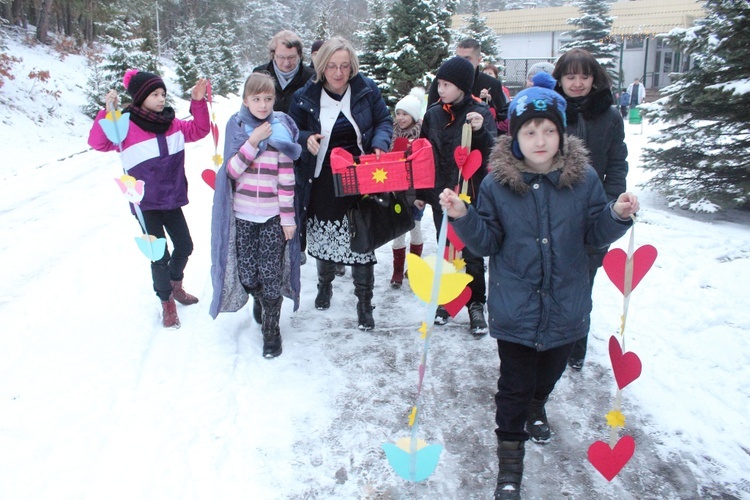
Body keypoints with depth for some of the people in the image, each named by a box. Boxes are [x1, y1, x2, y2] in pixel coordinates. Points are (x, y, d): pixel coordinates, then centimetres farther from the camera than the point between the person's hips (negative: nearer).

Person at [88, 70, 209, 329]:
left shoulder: (173, 124, 3)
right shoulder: (127, 126, -14)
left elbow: (199, 130, 11)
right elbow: (98, 142, -24)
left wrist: (198, 102, -2)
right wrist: (108, 112, -37)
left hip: (172, 200, 5)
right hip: (146, 204, -5)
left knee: (184, 245, 16)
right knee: (159, 255, 1)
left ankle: (175, 284, 44)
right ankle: (167, 302, 23)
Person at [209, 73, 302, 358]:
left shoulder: (280, 130, -3)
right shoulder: (236, 127, 2)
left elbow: (287, 179, -3)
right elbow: (232, 170, -8)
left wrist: (288, 218, -5)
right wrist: (254, 141, -18)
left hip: (273, 215, -2)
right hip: (242, 214, 2)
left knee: (270, 273, -3)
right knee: (246, 274, 6)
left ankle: (271, 329, 14)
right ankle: (259, 299, 39)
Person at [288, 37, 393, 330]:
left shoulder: (366, 89, -3)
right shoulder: (305, 97, -4)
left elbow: (384, 121, 6)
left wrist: (379, 144, -13)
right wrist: (306, 139, -16)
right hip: (322, 182, 1)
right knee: (324, 238, 14)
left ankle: (364, 303, 15)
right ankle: (325, 284, 43)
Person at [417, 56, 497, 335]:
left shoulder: (480, 113, -7)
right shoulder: (433, 114, 4)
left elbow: (492, 154, -12)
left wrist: (480, 131, -30)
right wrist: (420, 192, 12)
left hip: (471, 195, -3)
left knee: (472, 252, 4)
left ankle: (476, 305, 17)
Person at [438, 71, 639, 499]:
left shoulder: (584, 178, -6)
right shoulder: (497, 183, -9)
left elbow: (596, 235, 1)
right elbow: (486, 242, -6)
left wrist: (619, 215, -18)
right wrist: (463, 217, -22)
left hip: (566, 306, 3)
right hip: (514, 309, -2)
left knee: (551, 370, 24)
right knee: (515, 382, 3)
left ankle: (536, 407, 57)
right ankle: (510, 452, 24)